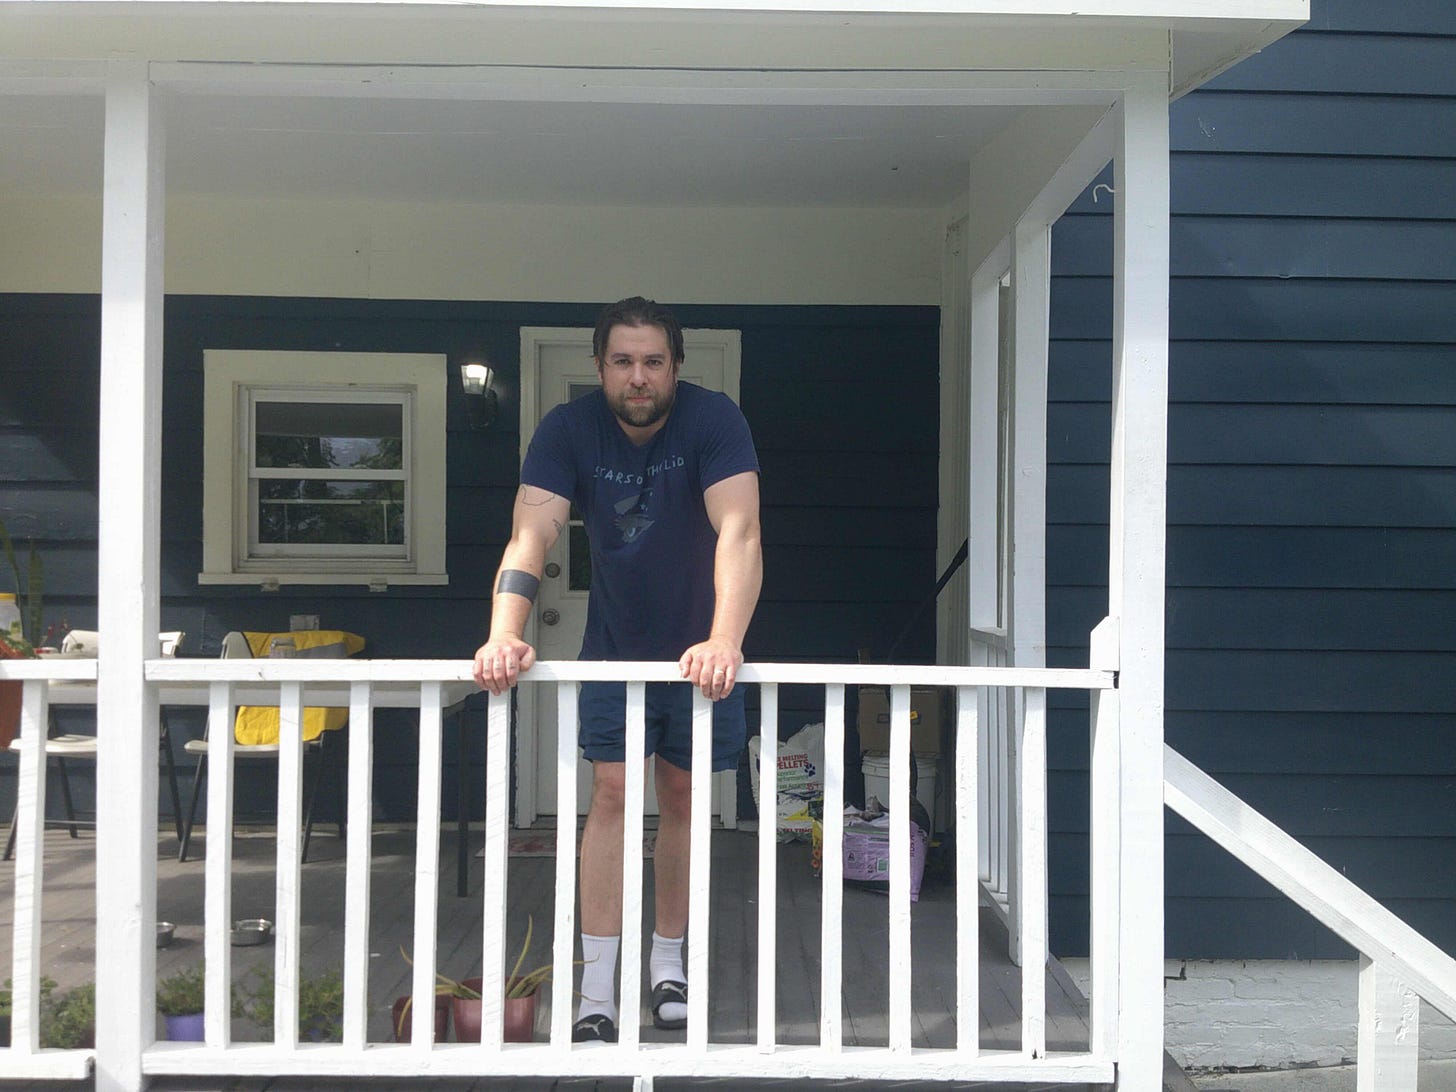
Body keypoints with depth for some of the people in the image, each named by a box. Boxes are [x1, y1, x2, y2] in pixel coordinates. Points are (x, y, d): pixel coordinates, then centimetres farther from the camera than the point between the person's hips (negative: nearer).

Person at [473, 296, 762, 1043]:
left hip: (701, 649, 0)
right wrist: (504, 637, -44)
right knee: (611, 793, -6)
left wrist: (724, 642, -49)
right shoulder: (570, 430, -16)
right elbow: (531, 535, -27)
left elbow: (739, 532, -34)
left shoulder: (713, 420, -22)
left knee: (681, 801, 9)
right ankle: (597, 992, 1)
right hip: (615, 643, 1)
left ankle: (668, 962, 28)